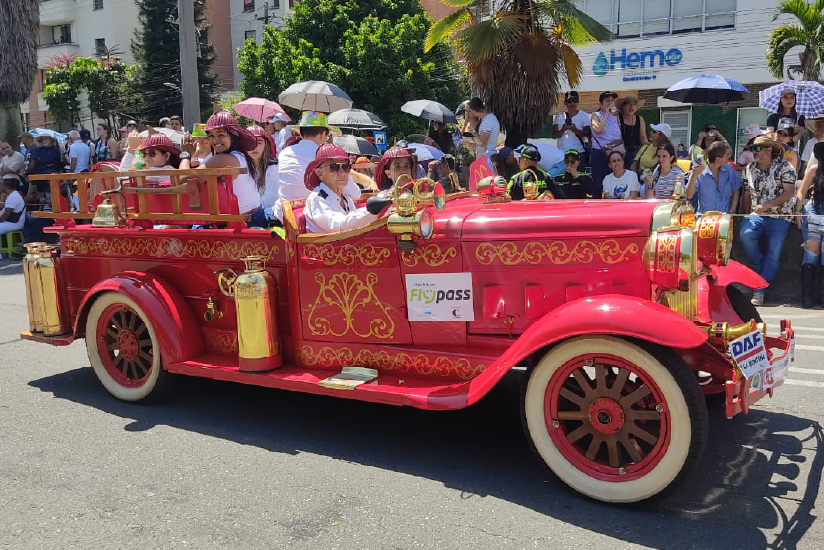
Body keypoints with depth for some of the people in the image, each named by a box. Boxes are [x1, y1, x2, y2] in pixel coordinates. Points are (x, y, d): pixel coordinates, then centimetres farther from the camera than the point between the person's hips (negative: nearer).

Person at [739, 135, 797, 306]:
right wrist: (745, 214, 3)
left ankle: (759, 292, -9)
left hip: (779, 217, -3)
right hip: (756, 215, 3)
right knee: (745, 234, -28)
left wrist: (766, 205, -21)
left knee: (773, 253, -14)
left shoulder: (784, 167, -2)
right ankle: (760, 268, -3)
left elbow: (789, 192, -11)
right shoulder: (749, 168, 11)